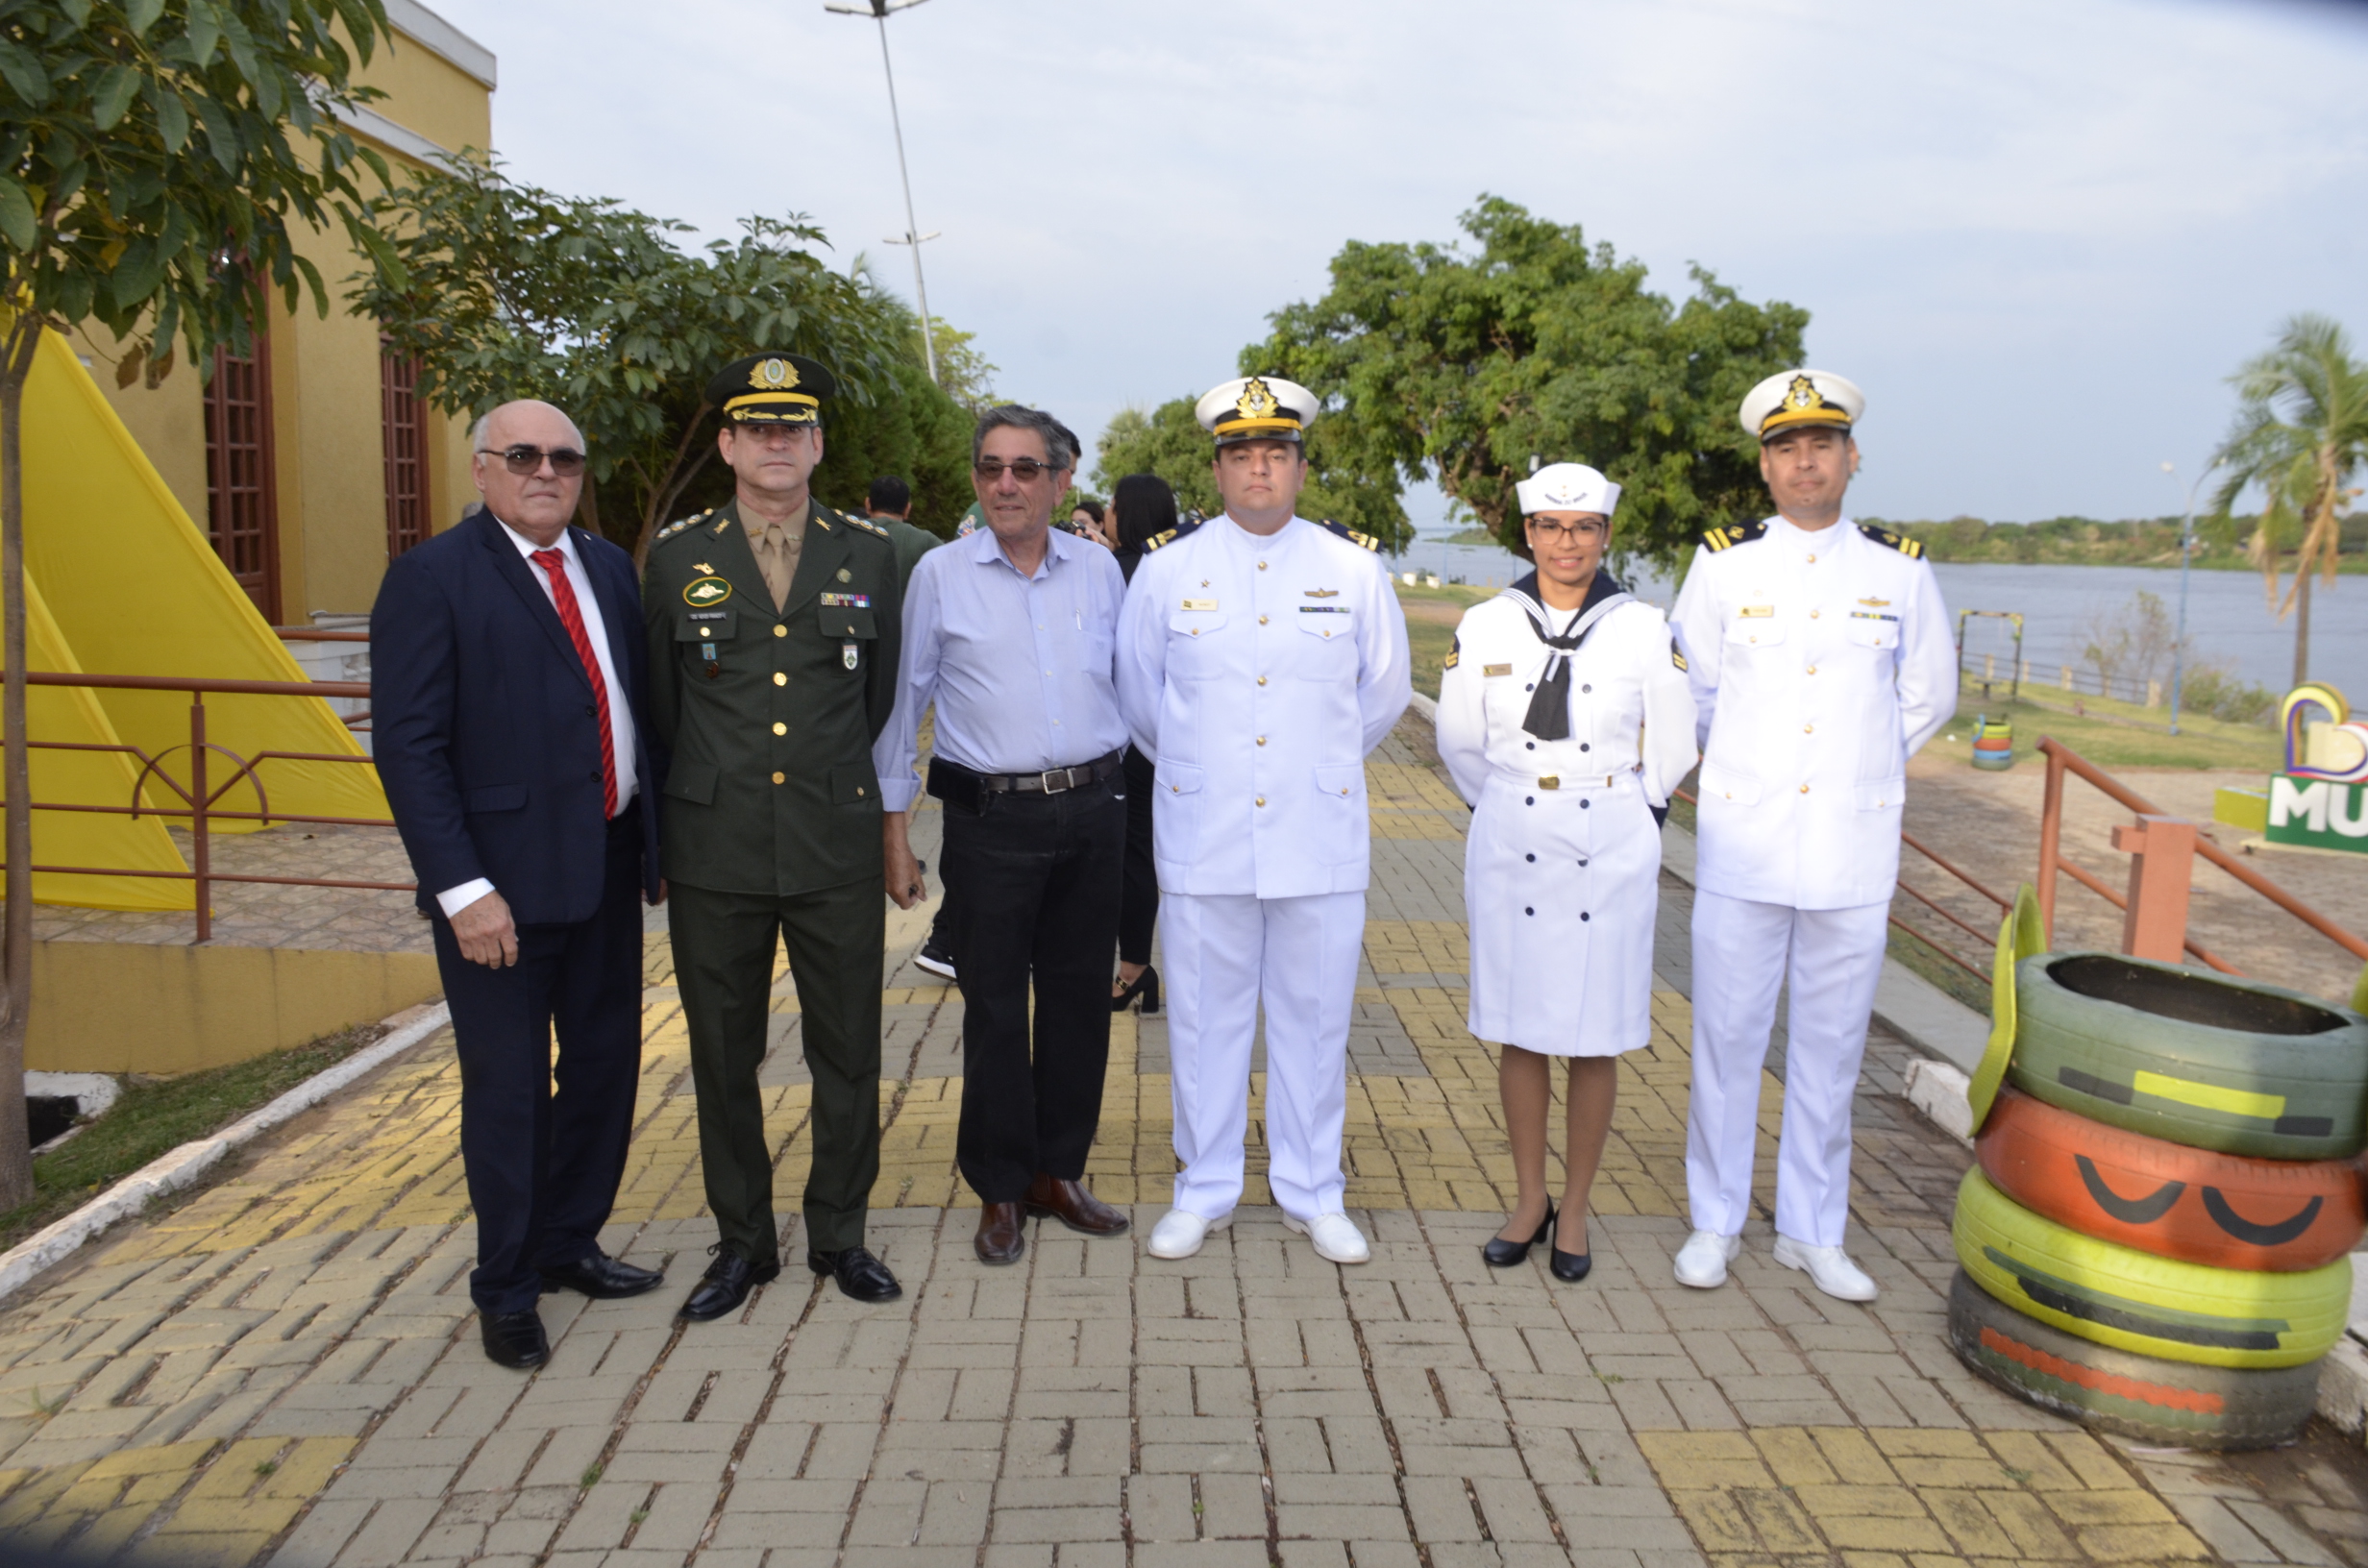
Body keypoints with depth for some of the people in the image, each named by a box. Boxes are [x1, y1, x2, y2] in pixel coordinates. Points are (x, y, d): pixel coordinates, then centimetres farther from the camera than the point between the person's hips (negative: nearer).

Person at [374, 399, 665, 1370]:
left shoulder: (609, 568, 10)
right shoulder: (433, 577, -9)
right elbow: (408, 745, -13)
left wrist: (656, 839, 9)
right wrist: (461, 887, -19)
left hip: (608, 863, 6)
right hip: (504, 880, -6)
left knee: (605, 1063, 16)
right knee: (508, 1088, 6)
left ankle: (568, 1244, 35)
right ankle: (506, 1291, 24)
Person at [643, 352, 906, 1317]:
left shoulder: (869, 554, 4)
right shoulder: (676, 557, 3)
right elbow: (661, 701, 11)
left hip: (837, 846, 0)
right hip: (715, 850, 0)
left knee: (848, 1050, 8)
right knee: (723, 1055, 9)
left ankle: (840, 1234, 26)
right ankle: (742, 1241, 26)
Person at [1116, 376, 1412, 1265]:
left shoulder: (1354, 571, 4)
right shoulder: (1165, 572, 3)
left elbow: (1385, 692, 16)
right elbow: (1139, 699, 15)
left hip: (1320, 835, 1)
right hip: (1202, 835, 0)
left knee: (1315, 1019, 8)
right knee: (1204, 1019, 7)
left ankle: (1312, 1195, 23)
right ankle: (1204, 1193, 23)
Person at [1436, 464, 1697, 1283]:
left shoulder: (1644, 630, -2)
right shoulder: (1485, 626, 0)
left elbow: (1671, 751, 7)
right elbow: (1460, 742, 9)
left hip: (1610, 850, -1)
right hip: (1511, 846, 1)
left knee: (1595, 1039, 6)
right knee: (1519, 1032, 9)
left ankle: (1575, 1213, 22)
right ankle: (1530, 1200, 26)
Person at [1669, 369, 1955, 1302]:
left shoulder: (1900, 570, 4)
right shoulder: (1725, 562, 1)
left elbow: (1928, 696, 16)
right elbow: (1692, 687, 12)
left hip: (1853, 852, 1)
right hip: (1742, 848, -1)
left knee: (1831, 1047, 9)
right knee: (1727, 1040, 5)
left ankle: (1811, 1231, 23)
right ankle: (1715, 1223, 20)